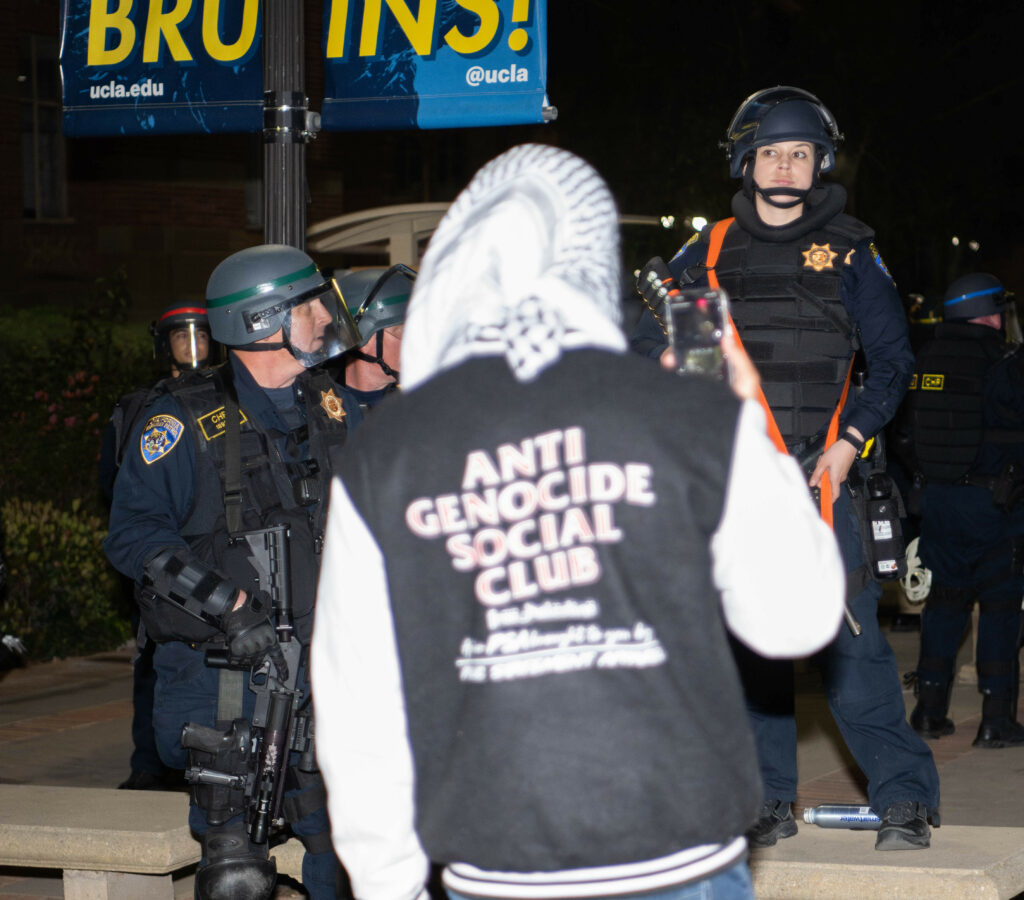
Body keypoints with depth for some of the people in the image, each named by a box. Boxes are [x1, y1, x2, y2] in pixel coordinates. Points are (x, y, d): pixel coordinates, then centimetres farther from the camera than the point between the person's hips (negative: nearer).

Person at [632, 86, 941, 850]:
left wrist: (849, 438, -6)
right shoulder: (710, 253, 11)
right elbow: (648, 350, 16)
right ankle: (771, 801, 9)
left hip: (819, 474, -2)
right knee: (750, 637, 3)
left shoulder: (848, 251, 6)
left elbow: (892, 356, 6)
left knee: (850, 635, -9)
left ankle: (904, 796, -5)